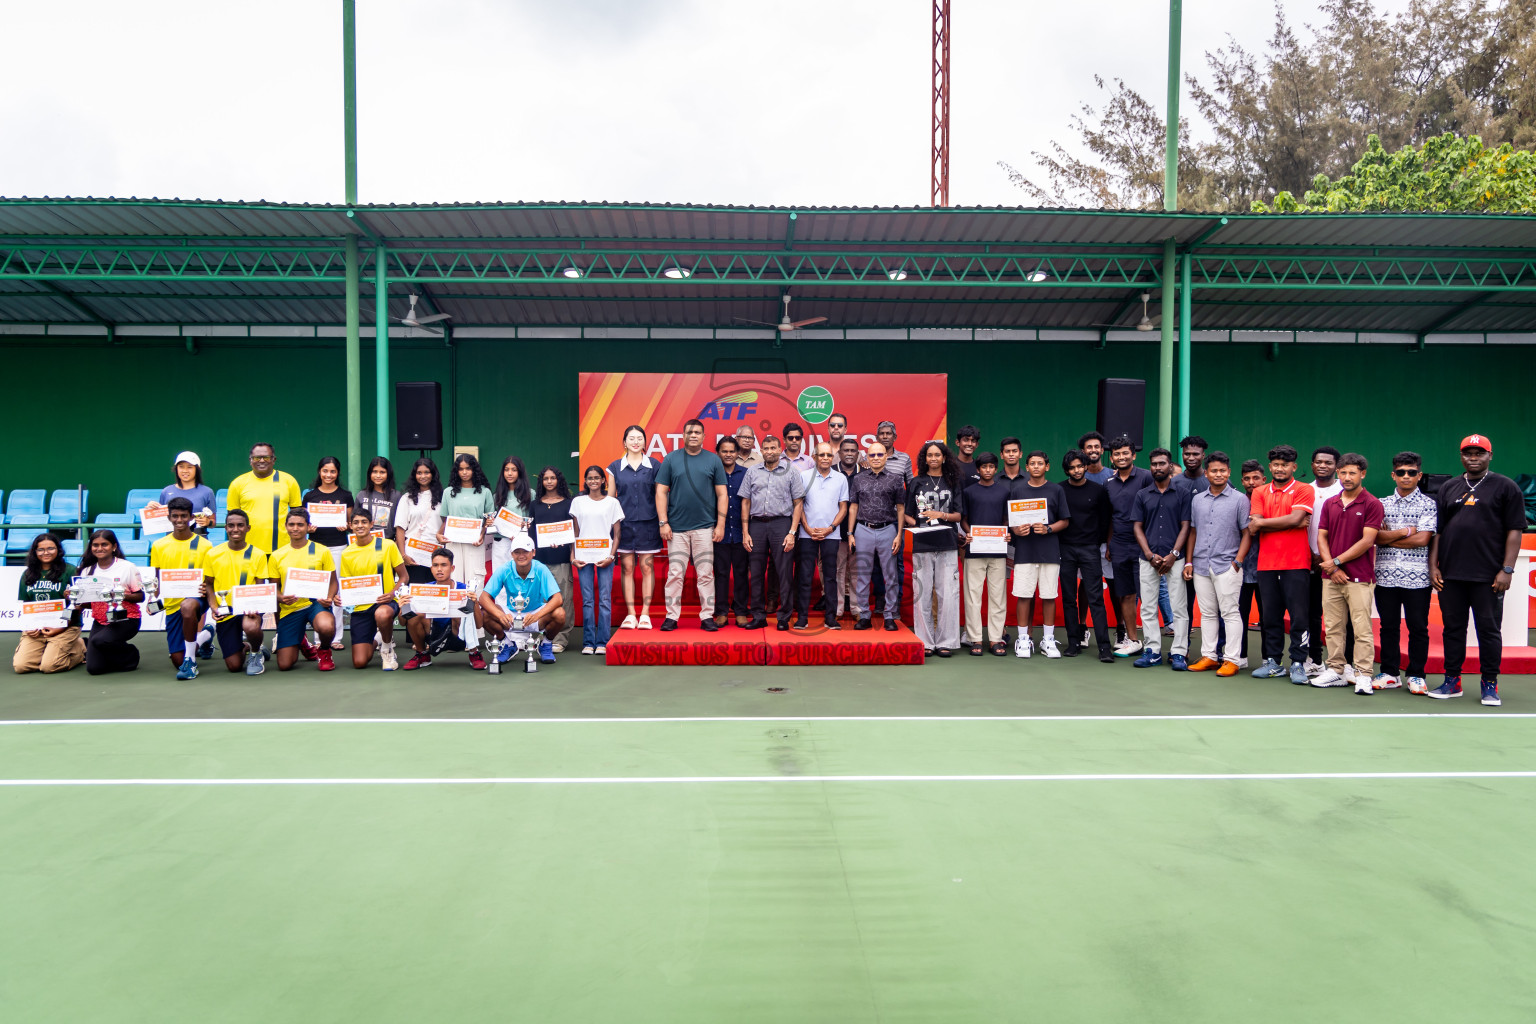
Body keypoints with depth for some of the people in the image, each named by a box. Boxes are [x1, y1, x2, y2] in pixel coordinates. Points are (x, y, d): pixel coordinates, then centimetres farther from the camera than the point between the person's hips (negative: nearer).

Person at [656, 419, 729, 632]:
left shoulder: (713, 460, 6)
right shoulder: (671, 459, 5)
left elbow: (721, 494, 6)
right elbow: (661, 492, 4)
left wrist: (720, 525, -1)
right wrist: (663, 522, -4)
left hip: (705, 527, 0)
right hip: (676, 528, 0)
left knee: (705, 574, 3)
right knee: (675, 574, 2)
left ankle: (707, 616, 9)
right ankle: (671, 616, 9)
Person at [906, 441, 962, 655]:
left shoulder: (952, 483, 13)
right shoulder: (916, 483, 11)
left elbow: (958, 515, 10)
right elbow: (907, 514, 10)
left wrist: (941, 515, -8)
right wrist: (918, 524, -8)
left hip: (947, 545, 1)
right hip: (922, 545, 0)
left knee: (948, 594, -4)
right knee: (922, 594, -2)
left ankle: (945, 642, 4)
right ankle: (925, 641, 6)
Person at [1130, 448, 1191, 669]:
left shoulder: (1182, 493, 5)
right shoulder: (1142, 495, 11)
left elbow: (1185, 526, 0)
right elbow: (1137, 527, 7)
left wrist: (1173, 555, -9)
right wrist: (1150, 555, -5)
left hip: (1174, 558, -2)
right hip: (1148, 559, 2)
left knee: (1179, 607, -3)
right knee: (1148, 607, 3)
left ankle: (1179, 653, 2)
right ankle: (1152, 651, 10)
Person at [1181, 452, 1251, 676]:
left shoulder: (1240, 499, 0)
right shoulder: (1197, 499, 13)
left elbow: (1247, 533, -1)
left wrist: (1238, 561, -10)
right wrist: (1188, 562, 9)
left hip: (1226, 566, -4)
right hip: (1200, 566, 5)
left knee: (1230, 613, -4)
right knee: (1207, 613, 10)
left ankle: (1231, 660, 1)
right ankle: (1208, 656, 17)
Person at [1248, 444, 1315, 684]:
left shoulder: (1304, 490, 2)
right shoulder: (1260, 493, 12)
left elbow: (1295, 518, -13)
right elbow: (1253, 528, -1)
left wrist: (1262, 522, -4)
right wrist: (1291, 523, -9)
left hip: (1296, 563, -4)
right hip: (1266, 563, 4)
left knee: (1298, 615, -2)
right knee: (1270, 616, 8)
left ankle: (1298, 664, 5)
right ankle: (1273, 662, 17)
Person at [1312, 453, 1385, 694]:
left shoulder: (1372, 504, -3)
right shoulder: (1329, 504, 12)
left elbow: (1367, 541, -9)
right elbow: (1322, 537, 9)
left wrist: (1337, 561, -9)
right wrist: (1332, 568, -3)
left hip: (1360, 578, -5)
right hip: (1331, 577, 5)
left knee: (1362, 628, -4)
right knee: (1332, 627, 8)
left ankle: (1363, 676, 1)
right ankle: (1335, 671, 17)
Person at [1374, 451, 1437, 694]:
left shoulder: (1428, 504, 2)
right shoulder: (1382, 504, 11)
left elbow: (1422, 539, -10)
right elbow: (1374, 536, 0)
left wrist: (1387, 537, -4)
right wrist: (1404, 532, -8)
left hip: (1417, 577, -3)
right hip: (1386, 575, 3)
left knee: (1418, 627, 3)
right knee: (1388, 626, 8)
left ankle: (1416, 675, 14)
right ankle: (1389, 674, 16)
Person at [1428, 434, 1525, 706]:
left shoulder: (1506, 487, 3)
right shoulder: (1448, 488, 13)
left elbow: (1514, 531, -2)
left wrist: (1507, 570, -9)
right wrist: (1433, 565, 5)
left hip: (1488, 576, -3)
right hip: (1450, 574, 4)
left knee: (1489, 629, 2)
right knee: (1452, 628, 8)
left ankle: (1490, 684, 12)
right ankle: (1452, 681, 16)